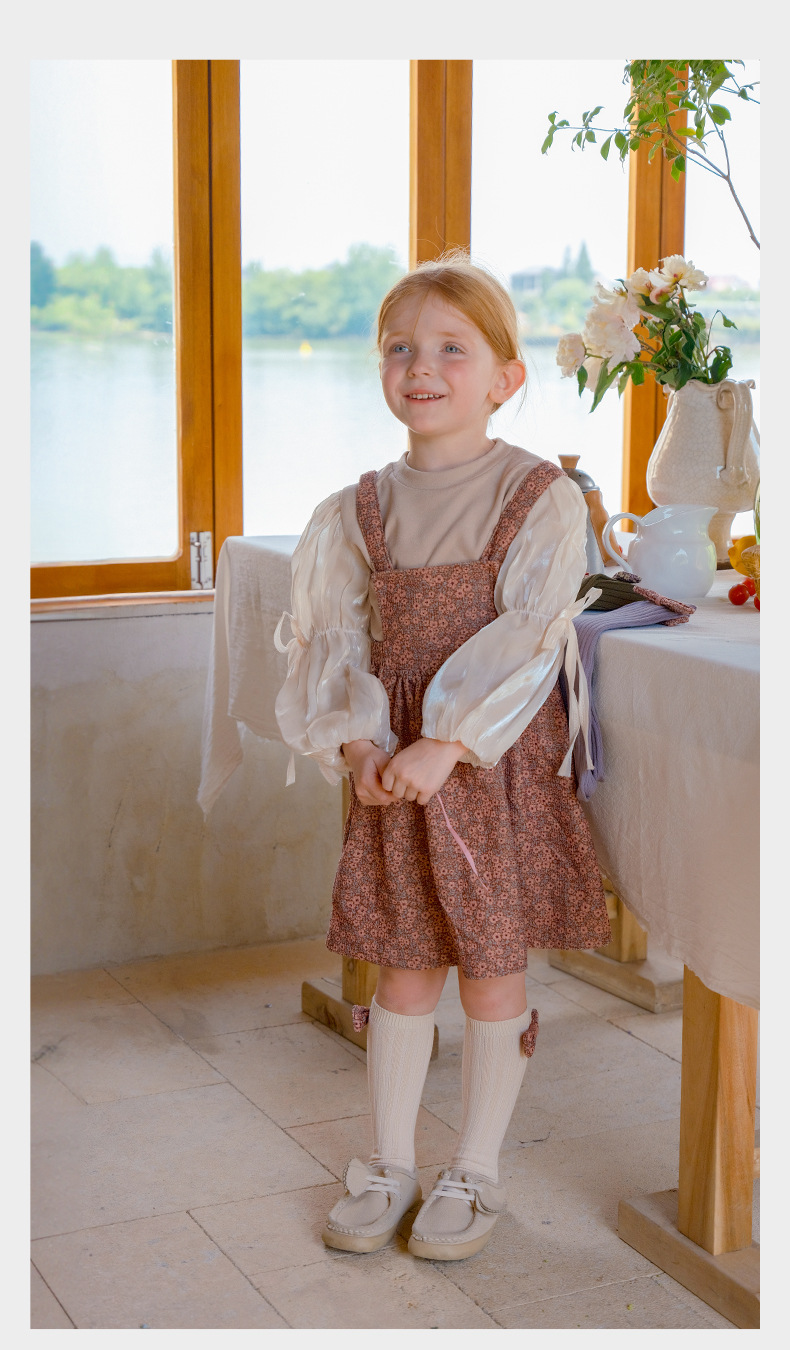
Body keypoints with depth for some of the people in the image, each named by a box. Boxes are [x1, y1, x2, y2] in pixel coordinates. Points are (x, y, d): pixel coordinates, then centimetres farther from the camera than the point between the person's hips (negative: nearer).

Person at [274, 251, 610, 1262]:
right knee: (402, 974, 12)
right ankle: (389, 1166, 27)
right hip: (390, 767, 3)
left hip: (502, 763, -3)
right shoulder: (362, 510, 4)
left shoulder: (541, 499, -8)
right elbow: (335, 639, 3)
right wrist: (357, 742, -13)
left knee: (492, 976, 7)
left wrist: (447, 744, -23)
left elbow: (527, 642, -15)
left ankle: (476, 1172, 24)